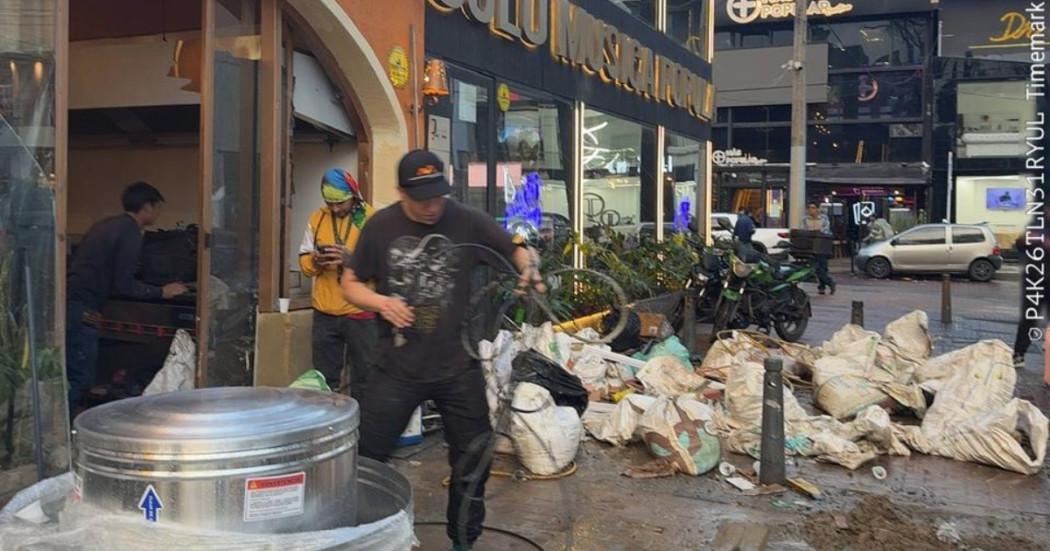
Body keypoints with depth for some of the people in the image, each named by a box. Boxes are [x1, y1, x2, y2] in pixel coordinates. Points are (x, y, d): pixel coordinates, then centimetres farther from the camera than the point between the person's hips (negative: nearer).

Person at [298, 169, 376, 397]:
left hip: (361, 312, -4)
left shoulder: (371, 219, -3)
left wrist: (352, 258, -26)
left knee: (363, 377, 3)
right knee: (324, 378, 12)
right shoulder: (317, 218, 9)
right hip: (324, 312, 4)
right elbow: (304, 262, 10)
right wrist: (315, 261, -12)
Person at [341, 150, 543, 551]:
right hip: (397, 366, 0)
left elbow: (517, 250, 3)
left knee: (472, 460, 13)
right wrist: (380, 302, -15)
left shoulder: (467, 222, -6)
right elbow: (351, 283, 5)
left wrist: (529, 267, -20)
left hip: (458, 366, 1)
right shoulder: (381, 227, -4)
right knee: (367, 457, 4)